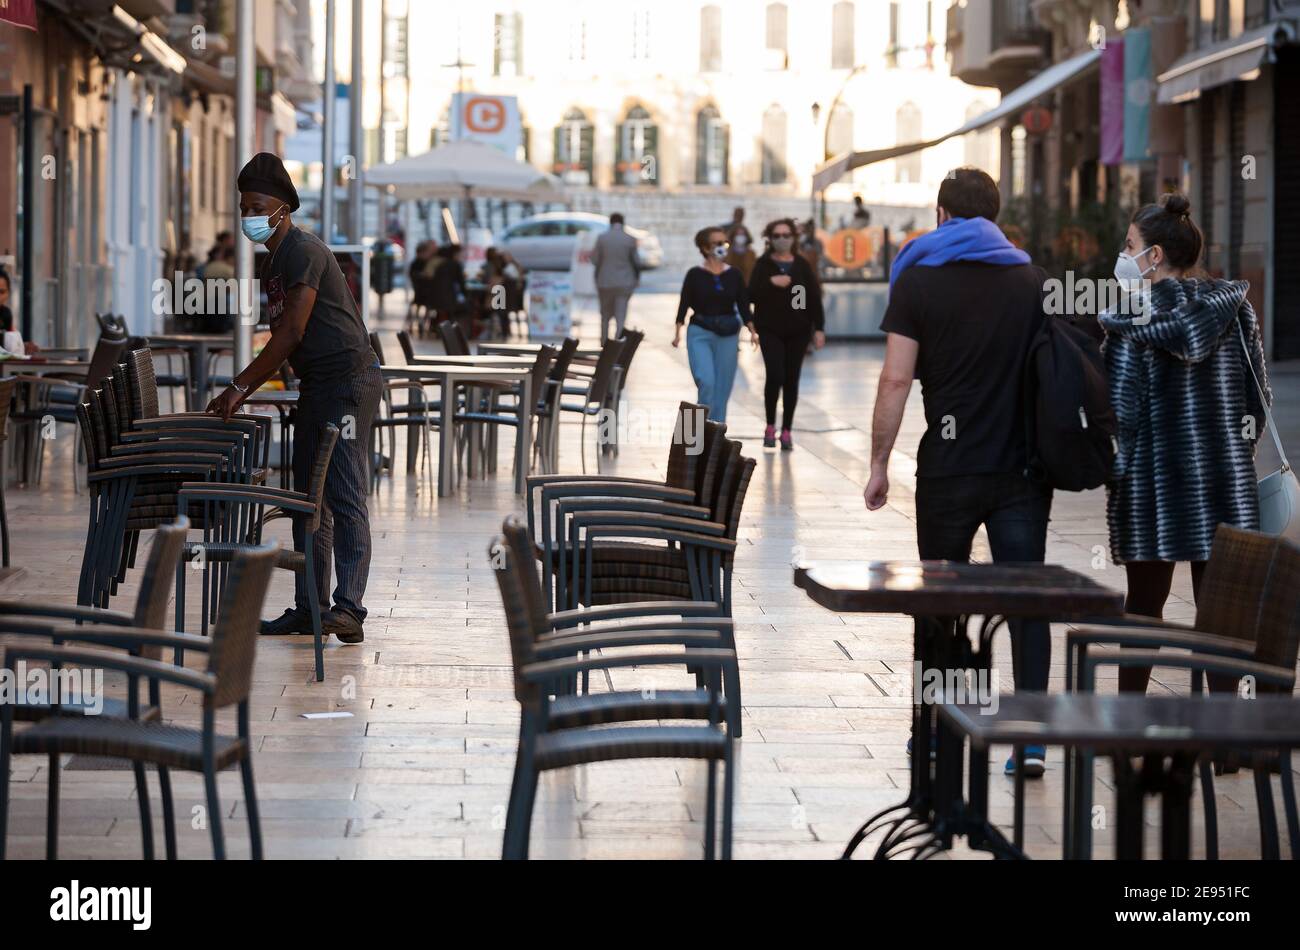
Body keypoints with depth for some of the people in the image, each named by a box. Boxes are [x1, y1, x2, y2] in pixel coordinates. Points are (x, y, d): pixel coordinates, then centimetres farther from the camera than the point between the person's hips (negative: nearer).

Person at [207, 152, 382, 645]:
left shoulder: (304, 252, -14)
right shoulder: (274, 261, 17)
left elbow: (291, 333, -19)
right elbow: (282, 342, 20)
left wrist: (240, 387, -15)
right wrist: (240, 390, 11)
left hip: (348, 378, -10)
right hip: (316, 385, 10)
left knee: (344, 497, -14)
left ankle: (349, 610, -19)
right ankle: (308, 608, 14)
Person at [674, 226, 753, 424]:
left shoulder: (734, 275, 5)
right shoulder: (695, 274, -2)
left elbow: (743, 305, 8)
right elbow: (684, 304, 0)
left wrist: (752, 331, 0)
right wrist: (677, 332, -7)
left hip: (728, 334, 3)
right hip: (700, 333, -3)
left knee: (722, 388, 4)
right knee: (706, 382, -17)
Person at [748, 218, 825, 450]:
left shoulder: (802, 266, 7)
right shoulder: (763, 265, 3)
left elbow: (814, 298, 7)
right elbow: (752, 295, -4)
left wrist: (819, 328, 1)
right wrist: (771, 282, -19)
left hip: (798, 331, 2)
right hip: (770, 330, -2)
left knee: (791, 380, 2)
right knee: (775, 375, -15)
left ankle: (786, 431, 10)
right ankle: (770, 426, 2)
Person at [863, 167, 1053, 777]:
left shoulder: (919, 280, -2)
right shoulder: (1034, 280, 6)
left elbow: (896, 379, -7)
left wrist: (879, 463, -1)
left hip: (949, 468, -2)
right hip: (1024, 468, 2)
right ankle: (1031, 737, -4)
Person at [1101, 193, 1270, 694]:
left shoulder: (1135, 320, -8)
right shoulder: (1234, 307, 6)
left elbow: (1121, 404, -12)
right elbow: (1257, 393, 9)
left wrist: (1111, 467, -5)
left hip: (1153, 482, -3)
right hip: (1226, 479, 3)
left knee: (1145, 603, 8)